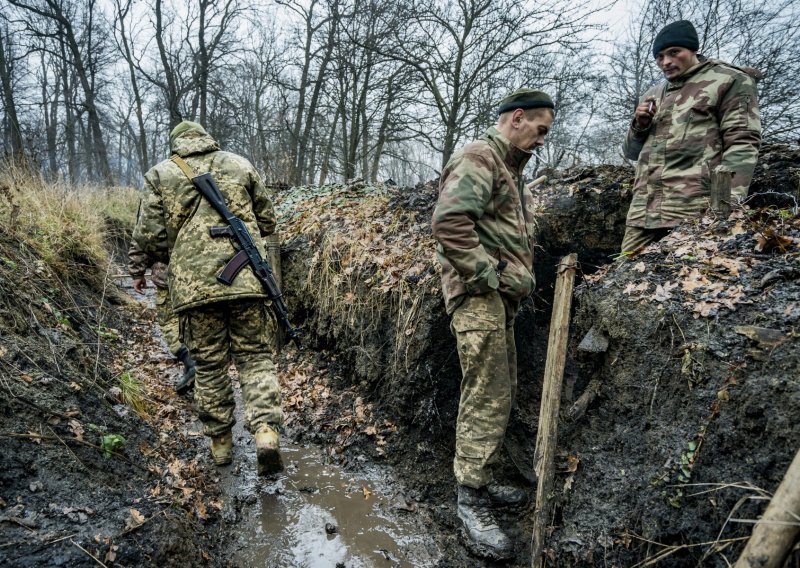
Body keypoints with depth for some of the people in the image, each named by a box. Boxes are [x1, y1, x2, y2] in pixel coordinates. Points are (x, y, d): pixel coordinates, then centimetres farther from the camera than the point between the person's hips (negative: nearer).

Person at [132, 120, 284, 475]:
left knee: (209, 365, 12)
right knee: (255, 357, 8)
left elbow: (148, 237, 2)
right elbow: (267, 222, 16)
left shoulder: (160, 175, 9)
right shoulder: (239, 165, 12)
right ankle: (266, 432, -8)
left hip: (193, 283, 0)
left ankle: (220, 443, 23)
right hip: (246, 279, 0)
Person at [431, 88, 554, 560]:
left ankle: (483, 479, 28)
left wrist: (519, 280, 13)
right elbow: (449, 222, -24)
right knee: (486, 397, -8)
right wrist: (489, 274, -19)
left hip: (502, 297, 10)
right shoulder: (478, 158, -9)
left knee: (502, 393, 15)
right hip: (478, 296, -10)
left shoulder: (511, 169, 24)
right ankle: (472, 499, 3)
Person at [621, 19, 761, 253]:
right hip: (643, 210, 6)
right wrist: (639, 125, 6)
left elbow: (742, 143, -4)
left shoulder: (729, 81, 7)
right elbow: (631, 152, 28)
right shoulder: (653, 94, 25)